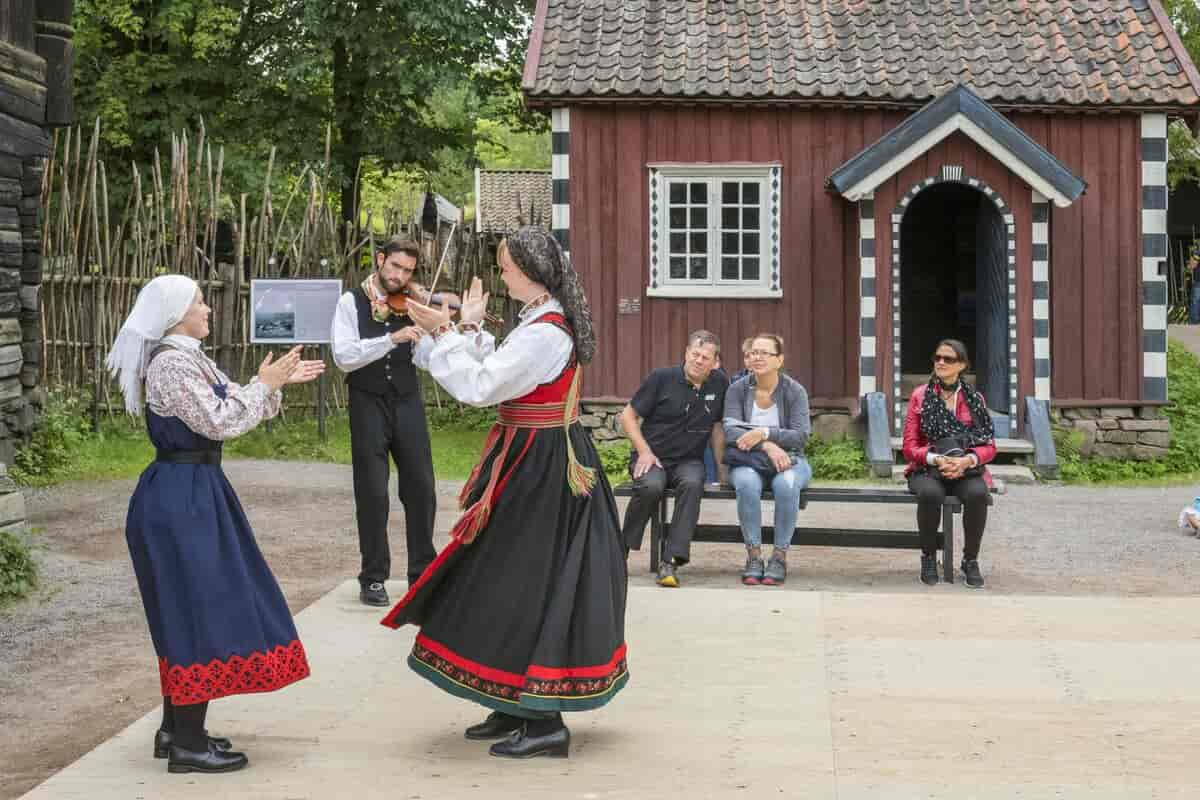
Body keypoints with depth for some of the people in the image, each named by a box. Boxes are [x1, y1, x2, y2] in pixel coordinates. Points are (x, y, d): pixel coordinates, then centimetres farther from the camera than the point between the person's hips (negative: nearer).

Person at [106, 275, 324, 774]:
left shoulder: (189, 359, 14)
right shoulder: (171, 364, -17)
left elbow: (229, 406, 19)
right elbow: (219, 422, -21)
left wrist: (279, 381, 13)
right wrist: (264, 385, -12)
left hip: (193, 493, 10)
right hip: (180, 499, -10)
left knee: (187, 611, 16)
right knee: (198, 608, -6)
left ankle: (176, 727, 24)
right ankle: (188, 745, -2)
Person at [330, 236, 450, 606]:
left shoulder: (412, 303, 4)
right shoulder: (352, 302, -2)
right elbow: (344, 357, -15)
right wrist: (391, 339, -25)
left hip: (407, 403, 3)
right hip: (369, 405, -3)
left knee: (421, 489, 4)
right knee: (372, 493, -1)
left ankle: (423, 572, 18)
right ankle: (373, 577, 9)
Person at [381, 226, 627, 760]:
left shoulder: (543, 334, -21)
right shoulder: (545, 324, 11)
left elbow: (478, 386, -23)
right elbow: (497, 377, 16)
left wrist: (445, 332, -15)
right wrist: (470, 329, 19)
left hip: (539, 470, -10)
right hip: (537, 461, 10)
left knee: (530, 585, -6)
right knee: (521, 584, 15)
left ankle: (545, 724, -1)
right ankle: (516, 707, 25)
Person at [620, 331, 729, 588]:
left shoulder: (719, 385, 4)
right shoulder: (662, 378, -4)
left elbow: (717, 427, 12)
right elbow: (628, 415, 1)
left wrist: (722, 468, 8)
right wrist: (644, 452, -9)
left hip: (689, 460, 2)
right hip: (653, 456, -2)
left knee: (692, 484, -34)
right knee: (651, 486, -36)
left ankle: (670, 561, -36)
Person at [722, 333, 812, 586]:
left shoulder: (794, 391, -1)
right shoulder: (737, 389, 2)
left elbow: (801, 435, -10)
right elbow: (730, 430, -10)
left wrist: (764, 433, -23)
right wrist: (768, 446, -25)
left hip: (788, 460, 0)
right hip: (748, 461, 1)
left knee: (786, 484, -36)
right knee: (747, 483, -35)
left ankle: (780, 555, -24)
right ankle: (753, 554, -26)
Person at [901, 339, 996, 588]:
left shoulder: (974, 399, 8)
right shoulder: (920, 396, 4)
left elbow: (989, 446, 4)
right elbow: (909, 447, 0)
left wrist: (967, 460, -17)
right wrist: (936, 459, -19)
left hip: (967, 469, 1)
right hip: (927, 469, -1)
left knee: (978, 494, -34)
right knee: (930, 494, -37)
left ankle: (970, 560, -15)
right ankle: (928, 557, -14)